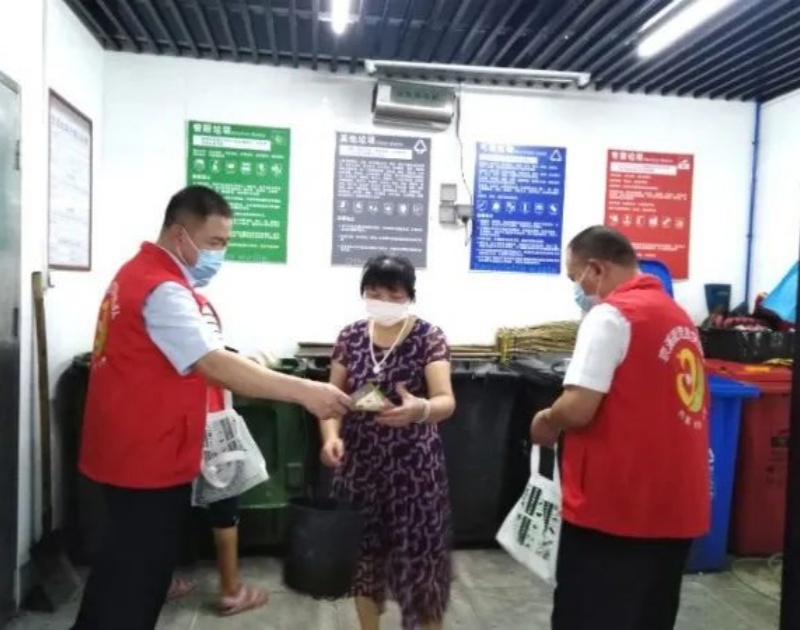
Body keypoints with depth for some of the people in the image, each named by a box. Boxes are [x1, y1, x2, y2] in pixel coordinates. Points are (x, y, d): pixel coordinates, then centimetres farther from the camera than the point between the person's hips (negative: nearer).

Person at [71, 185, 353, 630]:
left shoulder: (141, 274, 12)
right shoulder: (163, 290, -22)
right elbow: (214, 365, -32)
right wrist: (304, 392, -35)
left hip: (134, 448, 10)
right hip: (149, 456, -10)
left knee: (123, 567, 23)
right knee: (140, 573, 5)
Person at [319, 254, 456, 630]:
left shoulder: (429, 338, -9)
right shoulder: (350, 337, 2)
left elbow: (446, 401, -19)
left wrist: (419, 409, -42)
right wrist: (331, 435, -17)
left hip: (413, 467, -3)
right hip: (359, 465, 3)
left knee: (418, 557, 3)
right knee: (363, 552, 15)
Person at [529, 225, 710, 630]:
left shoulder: (611, 315, -14)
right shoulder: (677, 316, 12)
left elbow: (577, 409, -22)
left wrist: (545, 423, -2)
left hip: (616, 508, -8)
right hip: (675, 505, 9)